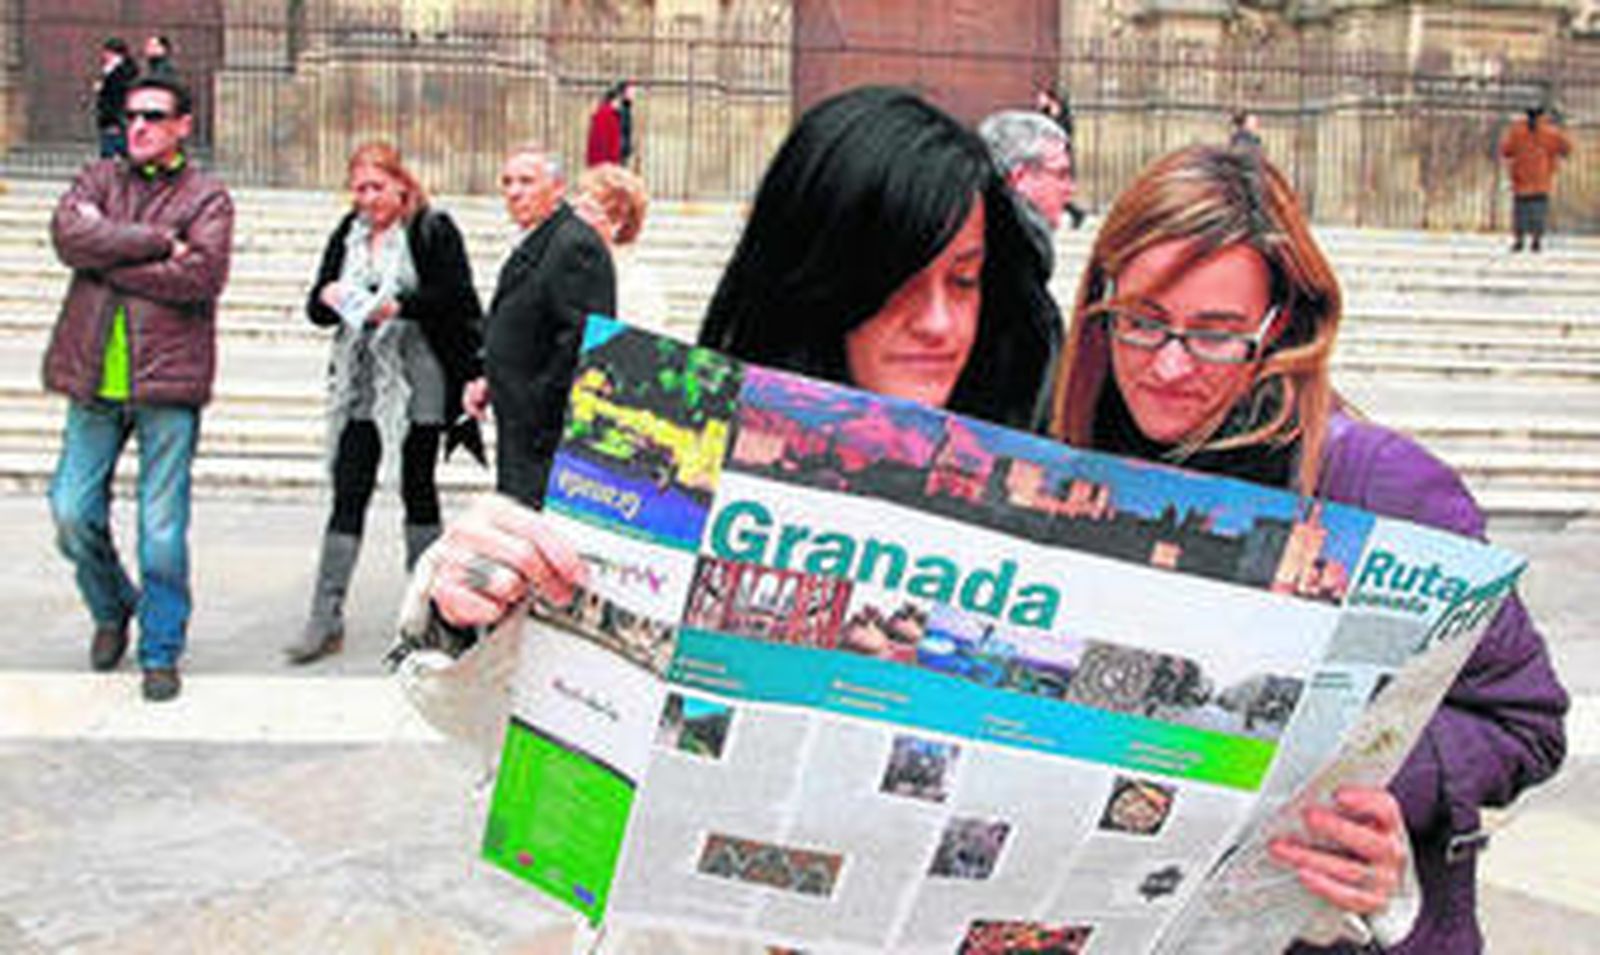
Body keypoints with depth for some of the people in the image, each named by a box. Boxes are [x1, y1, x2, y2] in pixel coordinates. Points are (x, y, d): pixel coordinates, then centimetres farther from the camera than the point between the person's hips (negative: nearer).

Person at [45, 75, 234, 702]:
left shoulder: (207, 198, 4)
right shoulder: (99, 180, 15)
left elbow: (201, 276, -13)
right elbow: (68, 235, -6)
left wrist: (108, 255, -8)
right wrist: (156, 241, -12)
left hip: (168, 380, -3)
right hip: (94, 378, 4)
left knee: (162, 528, -1)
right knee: (72, 512, 4)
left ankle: (161, 651, 14)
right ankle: (111, 610, 31)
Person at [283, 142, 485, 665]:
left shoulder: (434, 230, -2)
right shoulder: (348, 234, 13)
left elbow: (455, 296, -13)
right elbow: (316, 308, 12)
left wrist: (399, 305, -23)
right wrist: (328, 299, -10)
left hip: (417, 377, -4)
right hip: (360, 381, 4)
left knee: (417, 488, 5)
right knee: (349, 490, -1)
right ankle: (326, 618, 0)